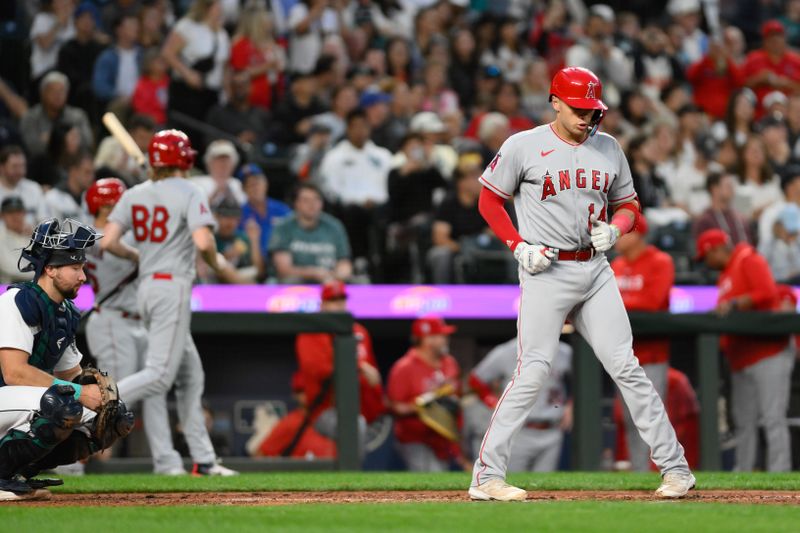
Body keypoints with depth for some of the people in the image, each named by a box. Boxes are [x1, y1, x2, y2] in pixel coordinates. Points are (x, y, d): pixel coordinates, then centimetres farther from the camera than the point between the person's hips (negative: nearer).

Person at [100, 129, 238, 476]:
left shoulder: (134, 195, 9)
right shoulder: (190, 194, -7)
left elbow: (108, 242, 0)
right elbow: (203, 243, -20)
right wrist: (217, 266, 0)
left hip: (145, 288, 8)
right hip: (173, 288, -8)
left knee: (191, 375, 13)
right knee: (159, 375, -10)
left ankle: (204, 460, 13)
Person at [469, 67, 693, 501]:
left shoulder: (608, 148, 10)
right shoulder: (523, 147, -3)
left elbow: (628, 205, 20)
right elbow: (489, 201, 4)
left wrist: (614, 229, -3)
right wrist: (519, 246, -9)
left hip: (595, 270, 4)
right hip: (546, 271, -4)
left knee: (626, 368, 3)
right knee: (533, 372, -11)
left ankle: (675, 467, 6)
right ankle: (486, 476, -6)